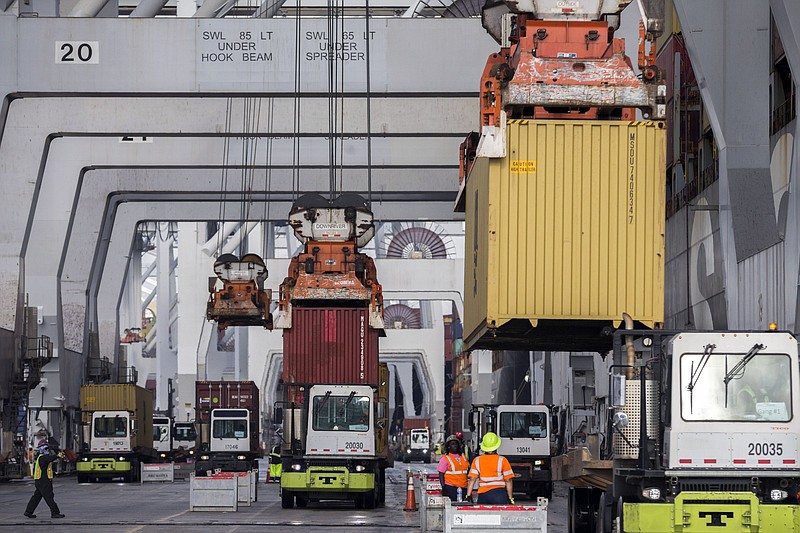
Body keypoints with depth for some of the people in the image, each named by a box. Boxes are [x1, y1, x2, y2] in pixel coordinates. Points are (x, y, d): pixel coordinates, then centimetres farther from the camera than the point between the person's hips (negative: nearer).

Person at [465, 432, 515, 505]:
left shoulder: (477, 460, 4)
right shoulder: (502, 460, -2)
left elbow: (472, 480, 1)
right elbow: (508, 481, -1)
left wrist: (468, 496, 5)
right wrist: (511, 498, 5)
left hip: (482, 494, 3)